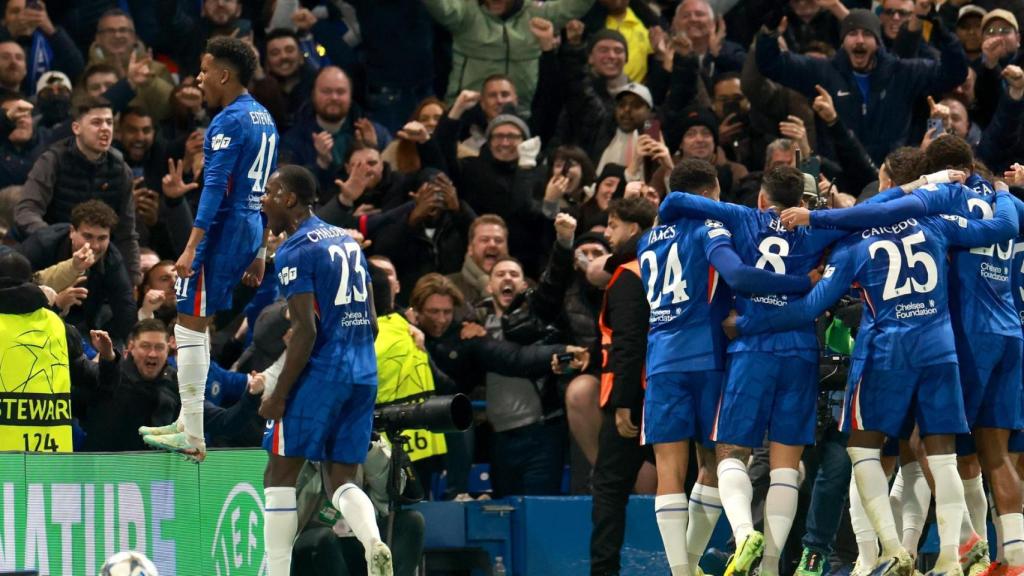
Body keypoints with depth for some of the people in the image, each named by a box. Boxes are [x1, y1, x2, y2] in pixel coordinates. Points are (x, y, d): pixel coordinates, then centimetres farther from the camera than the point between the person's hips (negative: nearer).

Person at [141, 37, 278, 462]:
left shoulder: (230, 121, -15)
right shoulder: (263, 118, 15)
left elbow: (215, 188, -21)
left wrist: (192, 248, -24)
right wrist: (260, 253, 26)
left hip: (222, 231, -10)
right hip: (251, 231, 10)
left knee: (190, 325, -6)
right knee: (198, 323, 18)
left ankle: (192, 439, -7)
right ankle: (187, 422, 22)